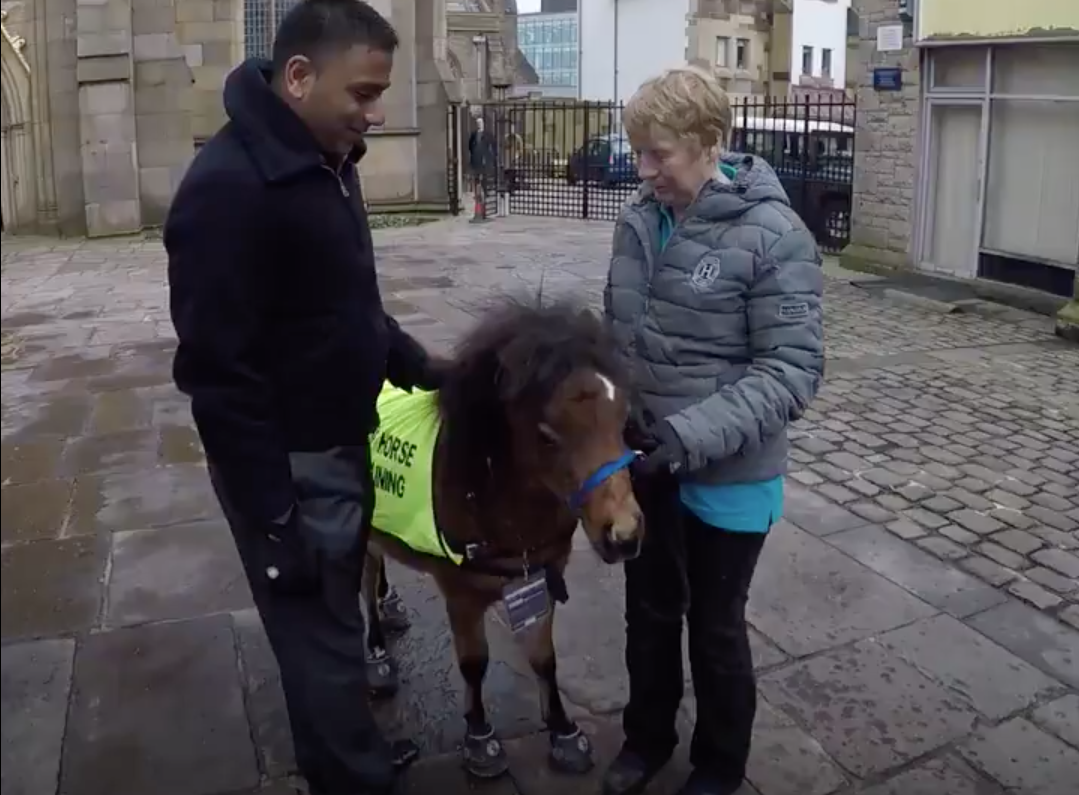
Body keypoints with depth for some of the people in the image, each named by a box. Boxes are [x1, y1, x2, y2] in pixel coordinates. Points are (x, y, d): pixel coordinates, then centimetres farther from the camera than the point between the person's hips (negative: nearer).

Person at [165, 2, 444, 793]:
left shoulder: (327, 161, 4)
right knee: (320, 631, 8)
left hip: (343, 442, 9)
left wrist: (420, 366, 7)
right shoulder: (228, 187, -24)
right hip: (289, 464, -9)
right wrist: (273, 520, -21)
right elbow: (219, 374, -24)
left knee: (338, 611, 24)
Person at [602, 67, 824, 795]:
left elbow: (792, 371, -20)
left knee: (715, 625, 15)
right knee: (649, 609, 22)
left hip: (729, 475, -5)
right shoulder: (640, 219, -2)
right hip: (643, 462, 5)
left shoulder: (773, 235, -19)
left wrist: (694, 434, -30)